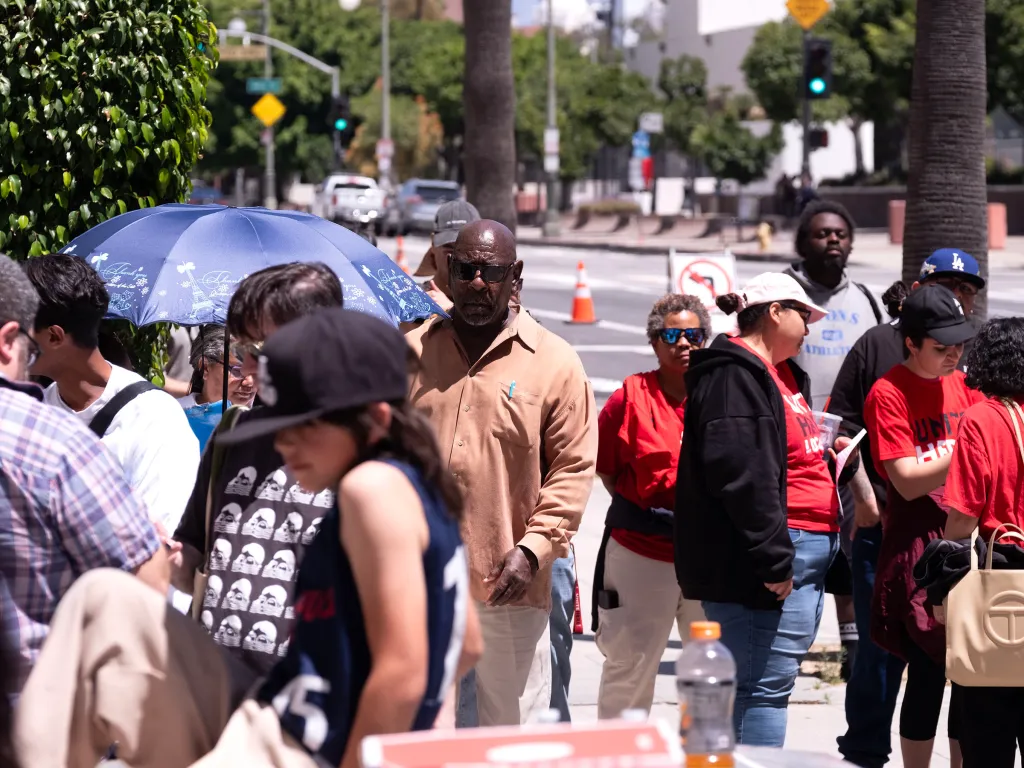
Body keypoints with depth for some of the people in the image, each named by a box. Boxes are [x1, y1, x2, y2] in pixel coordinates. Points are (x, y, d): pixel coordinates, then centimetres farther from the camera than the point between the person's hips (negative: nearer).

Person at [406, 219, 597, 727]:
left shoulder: (555, 362, 1)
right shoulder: (412, 352, 8)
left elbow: (573, 468, -1)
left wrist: (533, 548, -11)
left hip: (509, 587, -2)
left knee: (513, 724, 3)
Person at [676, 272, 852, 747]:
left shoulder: (782, 373, 21)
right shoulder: (733, 374, -12)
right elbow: (740, 472, -21)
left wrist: (826, 454, 15)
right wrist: (773, 557, -23)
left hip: (808, 548, 11)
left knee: (775, 679, 12)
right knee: (767, 684, -12)